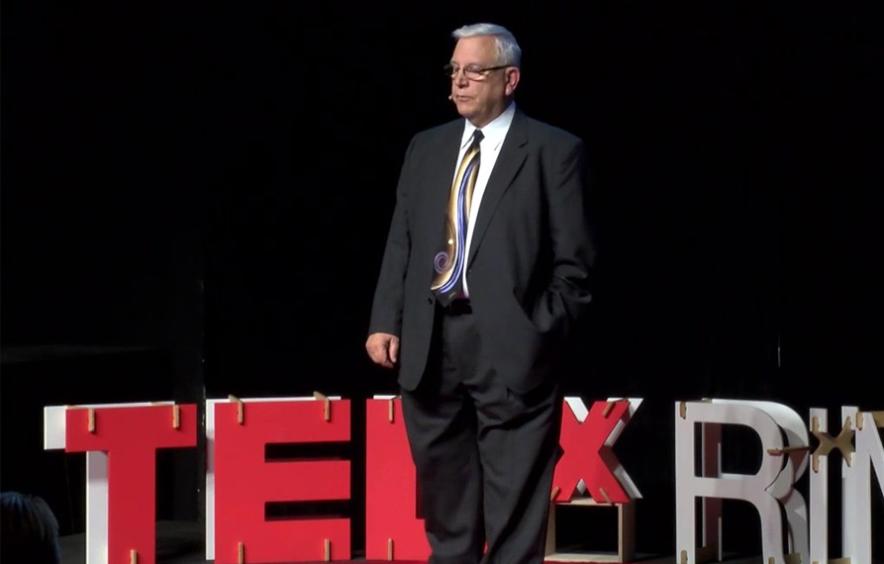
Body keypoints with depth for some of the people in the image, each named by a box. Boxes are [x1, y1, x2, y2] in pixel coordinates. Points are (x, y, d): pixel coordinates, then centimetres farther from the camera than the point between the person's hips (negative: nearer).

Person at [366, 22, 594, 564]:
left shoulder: (553, 151, -1)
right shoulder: (426, 148, 14)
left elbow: (573, 262, -2)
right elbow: (401, 246, 14)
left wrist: (543, 335, -9)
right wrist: (385, 323, 4)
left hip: (509, 346, -5)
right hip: (430, 343, 5)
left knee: (514, 505, -2)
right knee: (445, 503, 13)